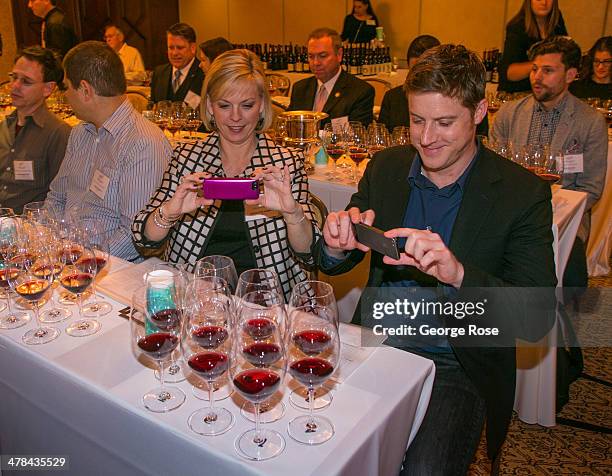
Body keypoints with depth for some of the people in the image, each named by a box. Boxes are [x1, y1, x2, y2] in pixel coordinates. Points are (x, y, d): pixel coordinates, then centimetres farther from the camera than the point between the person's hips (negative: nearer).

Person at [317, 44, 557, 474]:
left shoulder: (523, 193, -9)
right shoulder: (386, 167, 2)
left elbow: (539, 317, -16)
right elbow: (334, 266, 7)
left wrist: (458, 274, -33)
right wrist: (337, 246, -17)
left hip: (457, 369, -3)